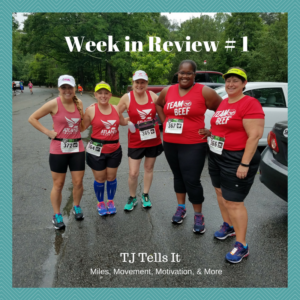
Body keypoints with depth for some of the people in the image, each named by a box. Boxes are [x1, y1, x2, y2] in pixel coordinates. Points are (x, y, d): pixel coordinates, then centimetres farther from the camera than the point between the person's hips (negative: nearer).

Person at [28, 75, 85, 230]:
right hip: (58, 149, -3)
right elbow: (32, 118, -5)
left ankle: (76, 207, 35)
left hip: (77, 148, 4)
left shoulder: (78, 103, 3)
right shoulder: (54, 104, -10)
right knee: (58, 185, 8)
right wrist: (48, 132, -9)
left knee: (78, 183, 8)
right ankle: (57, 215, 26)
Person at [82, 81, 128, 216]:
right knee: (100, 179, 11)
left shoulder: (116, 109, 1)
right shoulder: (91, 110, -11)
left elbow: (123, 122, 18)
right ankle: (100, 203, 35)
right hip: (97, 150, -3)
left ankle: (110, 201, 38)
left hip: (115, 149, 3)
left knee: (111, 177, 15)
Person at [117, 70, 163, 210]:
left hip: (153, 139, 2)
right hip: (135, 141, -2)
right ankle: (132, 198, 25)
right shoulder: (127, 97, -7)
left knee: (149, 168, 16)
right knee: (133, 173, -1)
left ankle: (145, 195, 36)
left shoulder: (152, 95, -2)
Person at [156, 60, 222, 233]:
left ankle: (199, 216, 17)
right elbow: (158, 104, 24)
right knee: (178, 176, 17)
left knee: (192, 180, -4)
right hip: (170, 143, 5)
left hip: (193, 145, -5)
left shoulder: (204, 91, -9)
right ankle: (181, 208, 35)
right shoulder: (168, 91, 5)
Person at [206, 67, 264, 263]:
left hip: (237, 160, -8)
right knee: (221, 193, 19)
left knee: (233, 202, -5)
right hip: (217, 157, 9)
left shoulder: (250, 104, -15)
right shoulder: (223, 103, 11)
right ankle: (228, 226, 41)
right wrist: (210, 132, 8)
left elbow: (255, 135, -21)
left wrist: (245, 164, -23)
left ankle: (242, 246, 10)